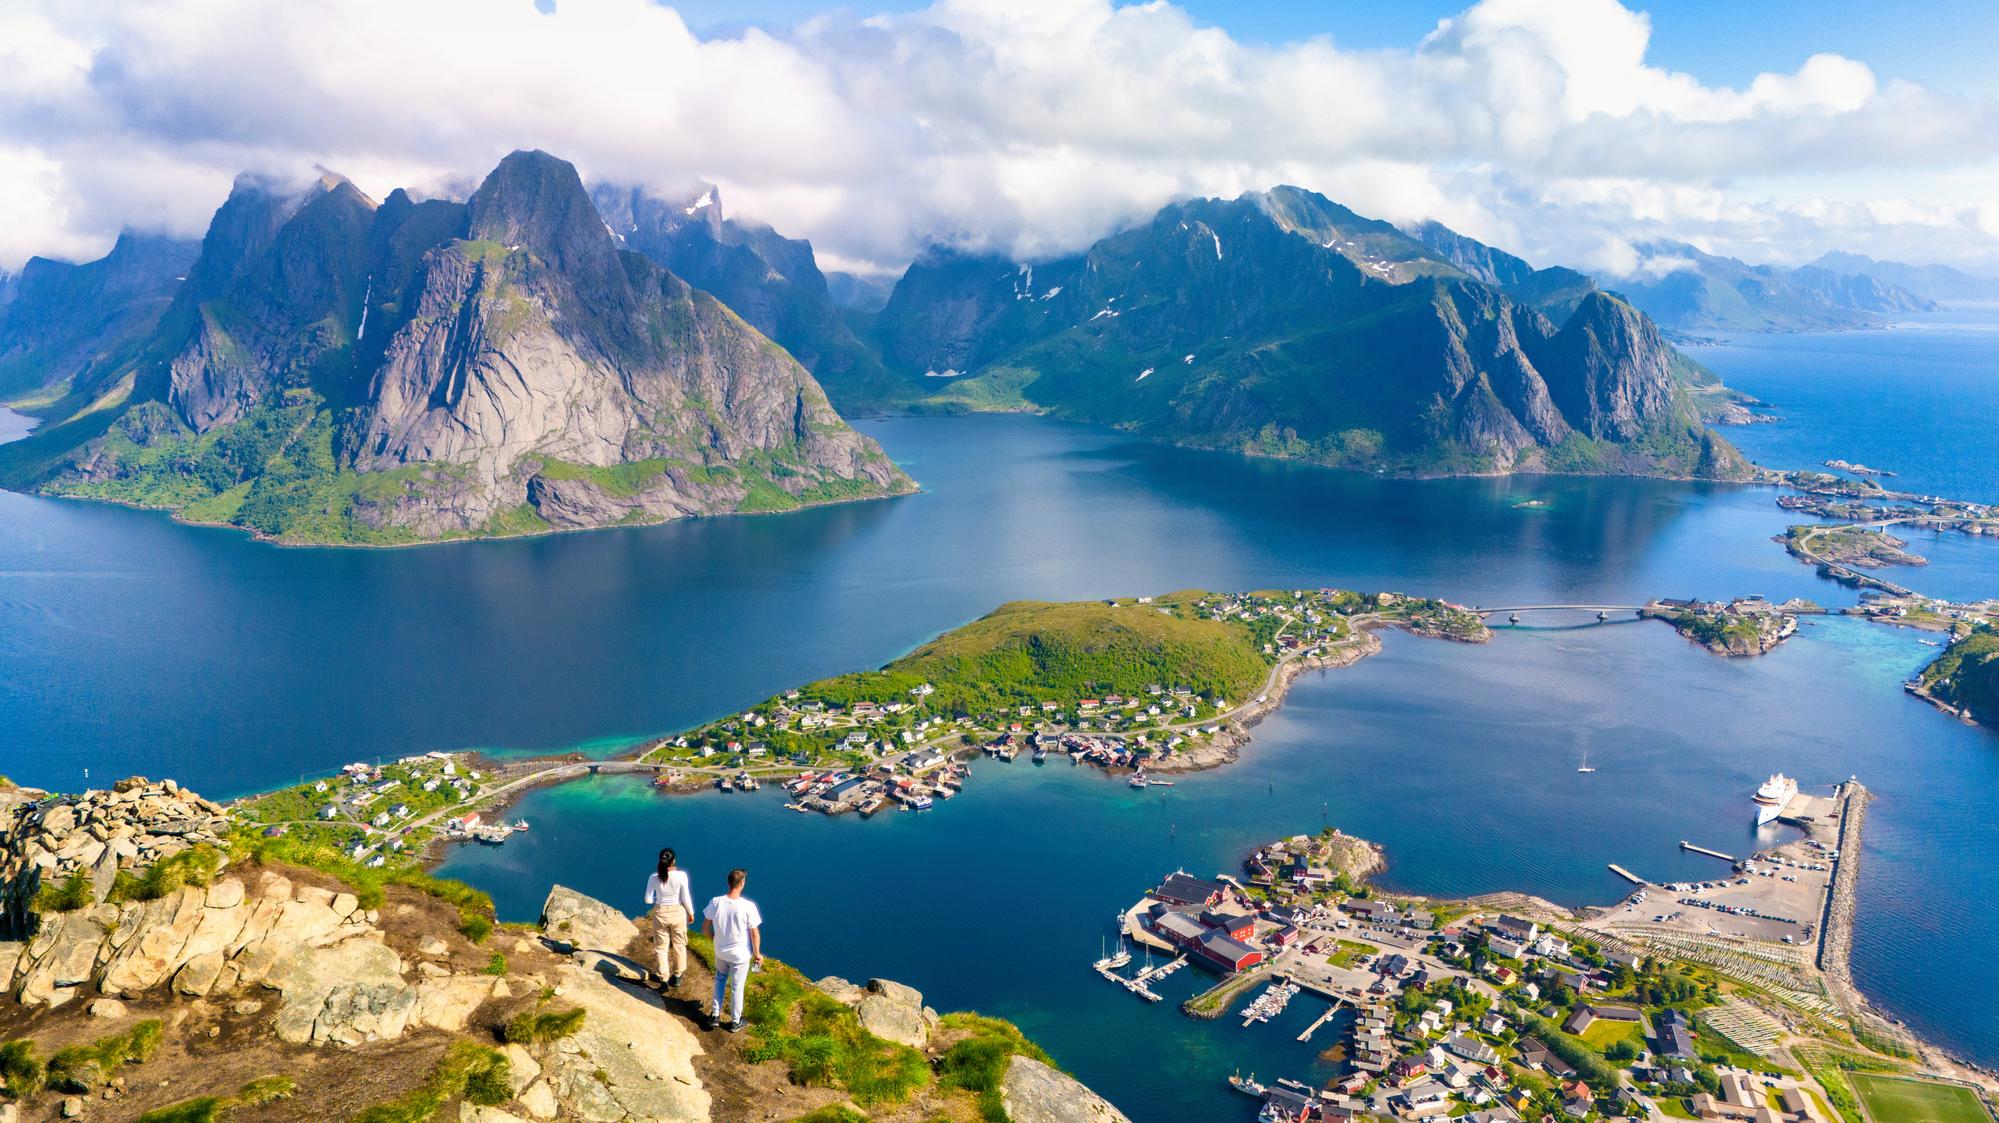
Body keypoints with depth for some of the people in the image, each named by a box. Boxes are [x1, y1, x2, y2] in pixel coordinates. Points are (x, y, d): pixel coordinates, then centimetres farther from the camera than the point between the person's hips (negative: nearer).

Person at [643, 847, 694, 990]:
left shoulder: (654, 877, -13)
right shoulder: (681, 875, -18)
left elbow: (648, 900, -7)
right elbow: (686, 898, -13)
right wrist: (691, 913, 4)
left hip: (660, 913, 1)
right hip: (678, 912, -1)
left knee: (662, 947, 15)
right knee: (679, 945, 20)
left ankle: (664, 981, 19)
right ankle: (676, 977, 33)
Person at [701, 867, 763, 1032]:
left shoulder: (715, 903, -18)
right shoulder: (748, 906, -26)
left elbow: (705, 929, -7)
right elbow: (755, 933, -16)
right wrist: (757, 954, 0)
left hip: (720, 951, 3)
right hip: (741, 955, -3)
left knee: (720, 980, 29)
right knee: (737, 987, 16)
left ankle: (715, 1015, 34)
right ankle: (735, 1022, 32)